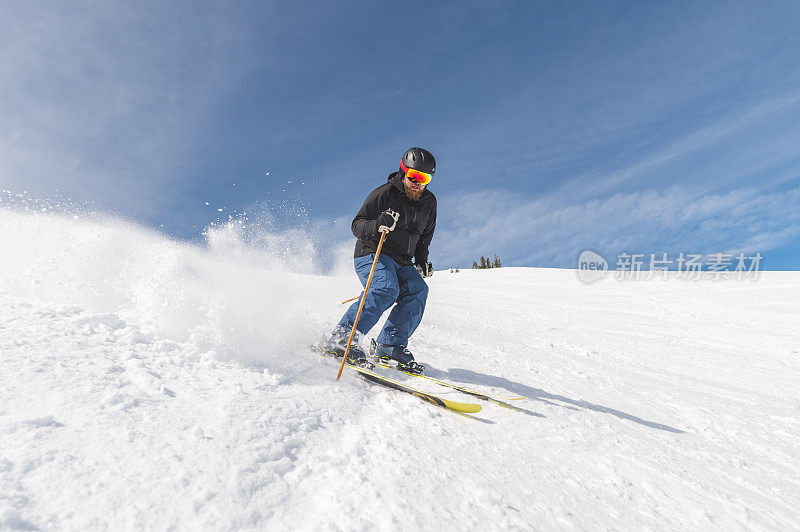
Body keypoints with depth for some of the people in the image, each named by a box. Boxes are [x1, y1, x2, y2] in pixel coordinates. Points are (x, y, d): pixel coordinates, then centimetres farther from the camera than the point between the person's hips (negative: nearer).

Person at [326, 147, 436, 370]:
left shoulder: (429, 202, 9)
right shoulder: (384, 194, -9)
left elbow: (424, 236, 24)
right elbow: (357, 226, -12)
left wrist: (422, 260, 10)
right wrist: (377, 225, -32)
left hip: (401, 262, 6)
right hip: (372, 255, -6)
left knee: (418, 290, -20)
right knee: (386, 290, -31)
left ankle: (390, 345, -19)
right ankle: (343, 337, -28)